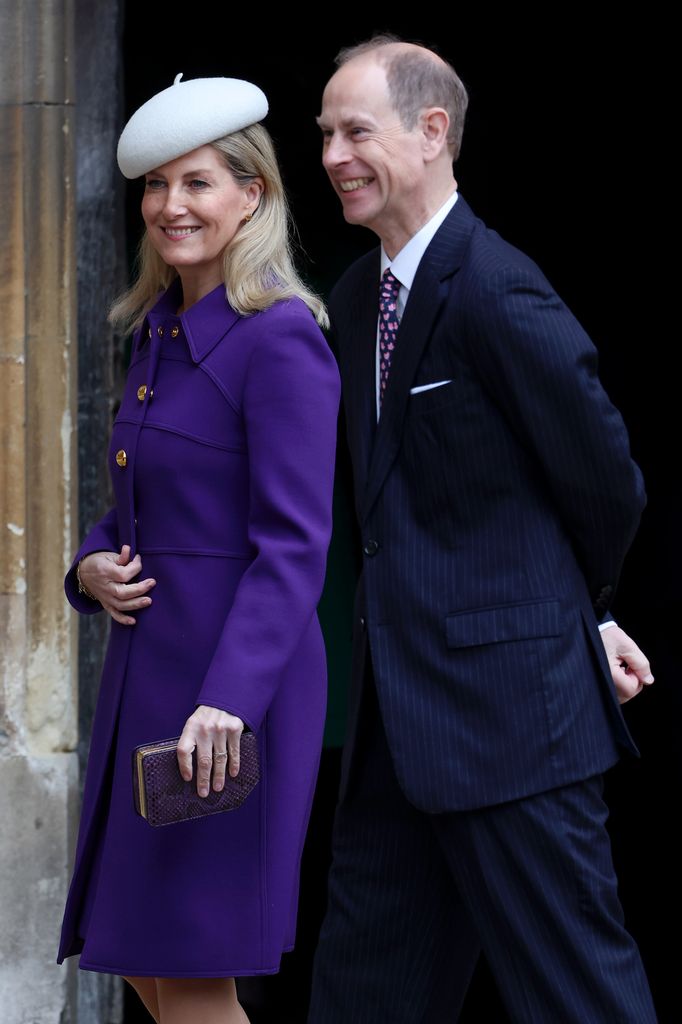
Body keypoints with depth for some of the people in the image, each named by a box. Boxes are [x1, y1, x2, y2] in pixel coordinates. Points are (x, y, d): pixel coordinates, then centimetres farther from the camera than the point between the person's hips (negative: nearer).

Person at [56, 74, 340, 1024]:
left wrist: (227, 701, -27)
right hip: (146, 669, 9)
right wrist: (91, 567, 0)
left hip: (233, 691, -9)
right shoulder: (159, 332, 13)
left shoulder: (281, 339, -13)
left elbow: (292, 548, -19)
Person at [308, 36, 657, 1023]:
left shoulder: (498, 294, -16)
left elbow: (604, 481, -9)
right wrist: (576, 612, 14)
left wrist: (581, 607, 10)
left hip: (508, 705, -9)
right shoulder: (356, 298, 12)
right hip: (400, 712, 9)